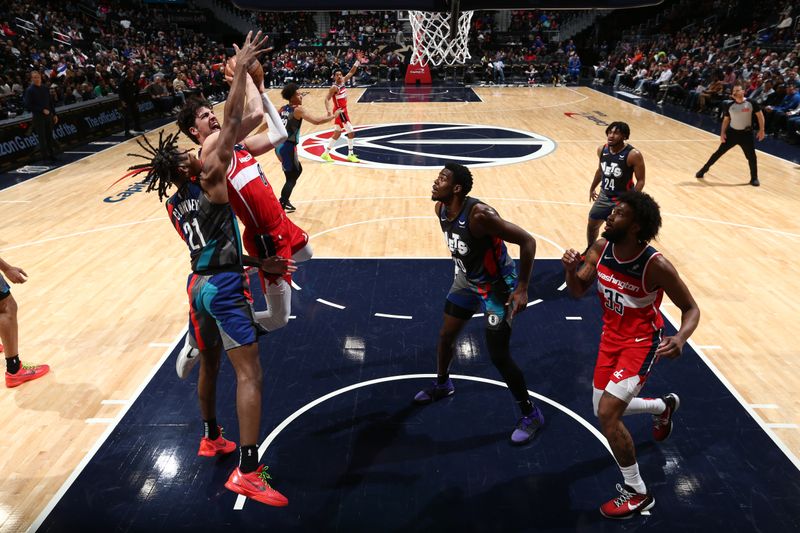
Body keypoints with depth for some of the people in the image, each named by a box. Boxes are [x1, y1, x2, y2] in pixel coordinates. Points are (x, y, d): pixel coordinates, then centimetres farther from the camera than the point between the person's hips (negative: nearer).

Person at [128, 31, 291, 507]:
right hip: (224, 287, -8)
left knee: (210, 363, 23)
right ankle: (248, 472, -9)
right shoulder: (210, 181, -8)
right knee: (249, 373, -8)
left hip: (199, 284, 8)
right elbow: (232, 123, -12)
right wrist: (241, 69, -6)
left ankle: (211, 438, 43)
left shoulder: (174, 203, 12)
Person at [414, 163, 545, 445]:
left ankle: (531, 414, 16)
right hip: (467, 279, 8)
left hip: (497, 285, -8)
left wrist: (522, 289, -28)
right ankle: (442, 384, 46)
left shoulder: (479, 214, -34)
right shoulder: (440, 209, -9)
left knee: (499, 356, -6)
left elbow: (527, 241, -30)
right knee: (446, 335, 17)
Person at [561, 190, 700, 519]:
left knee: (607, 414, -16)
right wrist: (570, 270, -24)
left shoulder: (655, 265, -28)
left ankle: (638, 493, 8)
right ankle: (664, 406, 49)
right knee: (604, 409, 18)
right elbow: (578, 292, -1)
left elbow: (691, 308, -17)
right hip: (611, 336, 7)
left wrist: (680, 338, -38)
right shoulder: (601, 248, -12)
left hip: (641, 343, -6)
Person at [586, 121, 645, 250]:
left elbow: (641, 180, -17)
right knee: (592, 224, 19)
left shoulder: (634, 155, -22)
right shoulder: (602, 150, -4)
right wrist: (592, 188, 23)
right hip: (604, 196, 6)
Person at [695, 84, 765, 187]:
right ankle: (703, 170, 15)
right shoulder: (729, 105, -3)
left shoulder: (751, 103, -10)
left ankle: (754, 178, 15)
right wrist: (722, 133, -1)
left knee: (751, 156, 0)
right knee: (719, 152, 3)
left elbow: (760, 115, -2)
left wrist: (761, 130, -6)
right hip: (732, 132, 1)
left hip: (746, 133, -1)